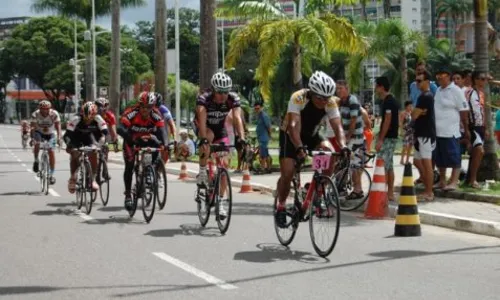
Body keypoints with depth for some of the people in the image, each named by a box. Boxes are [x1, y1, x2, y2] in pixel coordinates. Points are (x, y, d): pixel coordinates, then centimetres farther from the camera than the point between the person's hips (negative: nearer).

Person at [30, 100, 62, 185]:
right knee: (37, 144, -32)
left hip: (50, 134, 0)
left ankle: (52, 175, -6)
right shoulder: (35, 114, -24)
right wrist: (32, 138, -47)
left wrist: (59, 137, -45)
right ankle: (36, 161, -6)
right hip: (39, 133, 0)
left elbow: (58, 126, -30)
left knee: (51, 151, -15)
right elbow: (33, 127, -31)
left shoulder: (54, 114, -25)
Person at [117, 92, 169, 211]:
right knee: (129, 166, -13)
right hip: (131, 140, -2)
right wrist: (133, 140, -59)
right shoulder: (131, 113, -32)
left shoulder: (156, 115, -23)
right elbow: (120, 129, -44)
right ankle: (128, 195, -3)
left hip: (147, 138, 3)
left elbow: (161, 130, -32)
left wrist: (164, 144, -52)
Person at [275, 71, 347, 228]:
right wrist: (299, 148, -56)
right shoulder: (298, 98, -32)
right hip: (290, 135, -4)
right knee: (287, 173, -16)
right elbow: (294, 125, -41)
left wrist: (343, 146, -44)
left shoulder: (330, 103, -20)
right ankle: (281, 206, 7)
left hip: (311, 135, 4)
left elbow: (337, 126, -26)